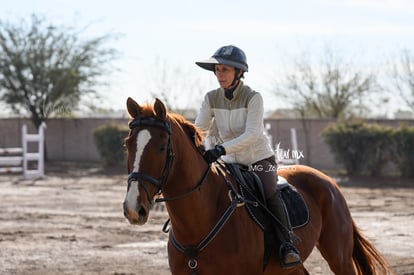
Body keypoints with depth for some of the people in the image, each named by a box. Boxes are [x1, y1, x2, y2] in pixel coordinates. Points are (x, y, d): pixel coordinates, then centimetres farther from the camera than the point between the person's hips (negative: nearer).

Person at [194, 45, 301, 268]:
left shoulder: (253, 98, -16)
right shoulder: (211, 99, -3)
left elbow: (252, 135, -28)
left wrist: (222, 149, -42)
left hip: (260, 159, -5)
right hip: (231, 163, 5)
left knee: (269, 192, -31)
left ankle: (287, 244, -31)